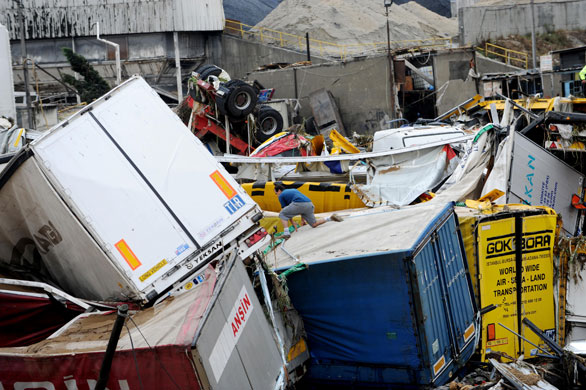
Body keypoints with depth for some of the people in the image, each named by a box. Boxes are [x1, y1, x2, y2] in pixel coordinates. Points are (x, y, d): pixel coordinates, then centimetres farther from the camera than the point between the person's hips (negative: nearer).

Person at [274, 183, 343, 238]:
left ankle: (286, 233, -6)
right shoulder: (294, 190, 37)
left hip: (299, 204, -7)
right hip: (309, 204, 7)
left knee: (282, 215, 11)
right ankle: (331, 218, 6)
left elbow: (287, 212, 15)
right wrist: (303, 220, 40)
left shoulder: (281, 196, 16)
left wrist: (293, 224, 22)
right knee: (314, 224, 21)